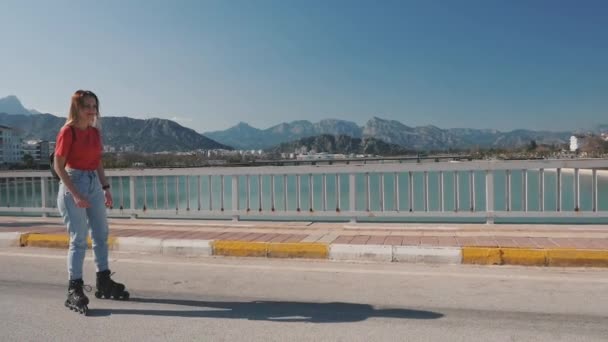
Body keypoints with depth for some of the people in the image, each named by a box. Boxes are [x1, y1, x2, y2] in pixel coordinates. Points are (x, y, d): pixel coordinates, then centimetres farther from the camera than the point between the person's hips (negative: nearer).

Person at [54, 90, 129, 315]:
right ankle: (74, 292, 6)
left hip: (94, 185, 7)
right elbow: (58, 166, -13)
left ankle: (104, 283, 25)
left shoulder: (95, 132, 9)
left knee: (101, 235, 12)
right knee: (78, 239, -5)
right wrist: (75, 194, -19)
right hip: (73, 184, -7)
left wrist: (106, 188, 9)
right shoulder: (68, 131, -11)